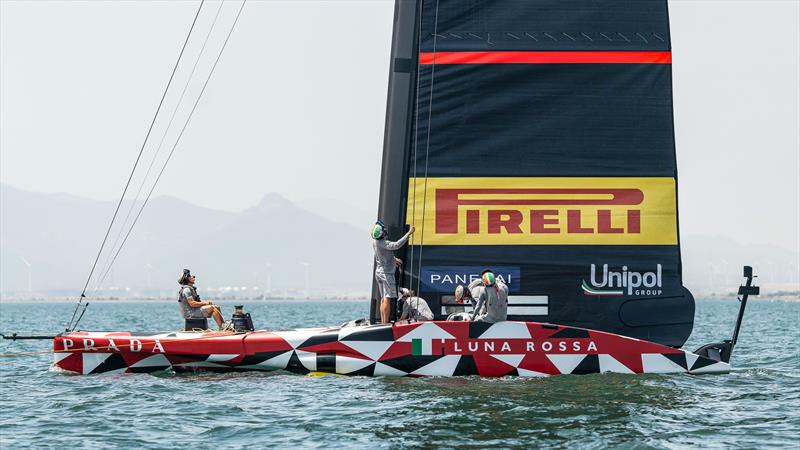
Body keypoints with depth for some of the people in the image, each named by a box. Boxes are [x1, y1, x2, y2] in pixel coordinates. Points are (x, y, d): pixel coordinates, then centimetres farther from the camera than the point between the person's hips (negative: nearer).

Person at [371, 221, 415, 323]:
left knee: (383, 298, 10)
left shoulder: (374, 240, 5)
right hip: (387, 273, -9)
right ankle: (386, 323, -13)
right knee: (388, 299, -9)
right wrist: (409, 233, -32)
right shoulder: (383, 243, -23)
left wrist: (393, 258, 27)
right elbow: (396, 245, -37)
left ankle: (383, 322, 10)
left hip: (379, 272, 9)